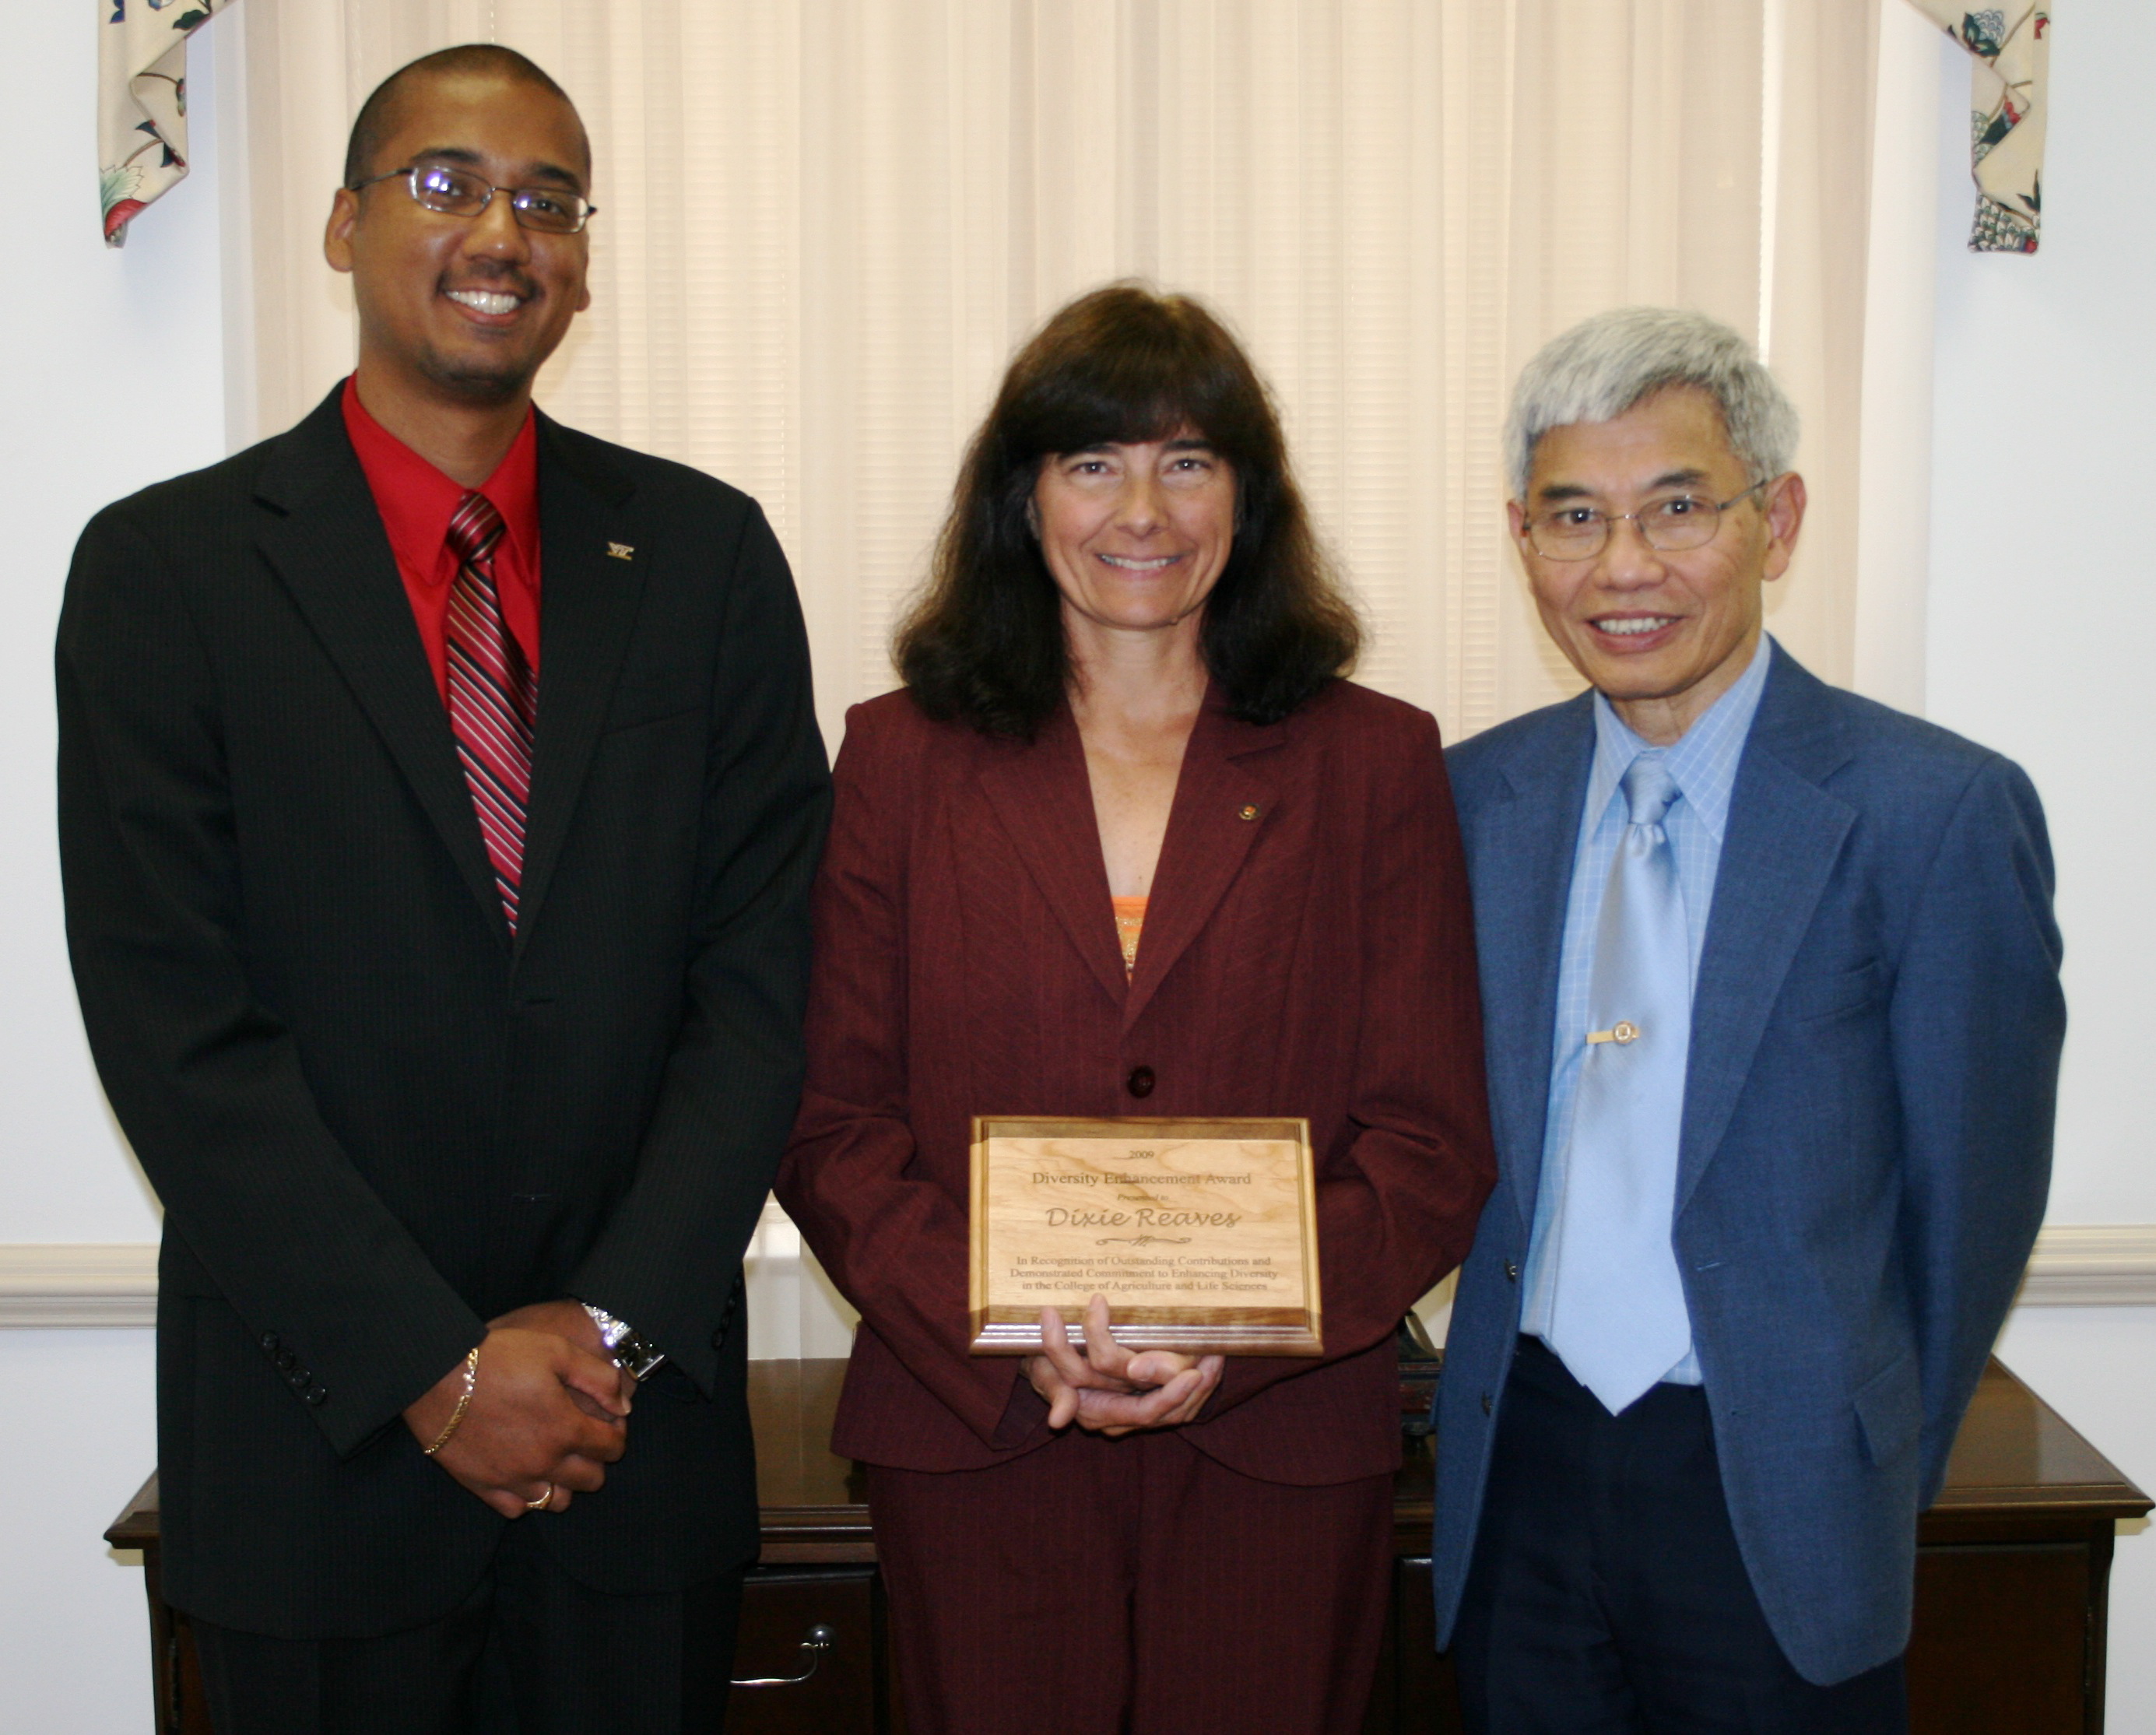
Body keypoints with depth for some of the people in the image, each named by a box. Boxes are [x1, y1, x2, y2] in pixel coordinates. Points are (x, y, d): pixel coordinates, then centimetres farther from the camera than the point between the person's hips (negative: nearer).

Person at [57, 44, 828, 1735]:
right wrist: (437, 1367, -13)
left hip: (640, 1418, 2)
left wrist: (617, 1324, -10)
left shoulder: (705, 552, 2)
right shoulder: (167, 565, -4)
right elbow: (175, 1026, -9)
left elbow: (759, 974, -1)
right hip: (322, 1436, -1)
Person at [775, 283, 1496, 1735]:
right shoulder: (906, 757, 4)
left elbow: (1434, 1144, 0)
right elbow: (833, 1125, 1)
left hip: (1282, 1442, 0)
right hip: (973, 1438, 0)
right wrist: (1012, 1336, -13)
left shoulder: (1374, 763, 4)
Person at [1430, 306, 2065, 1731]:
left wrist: (1877, 1480, 2)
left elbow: (1973, 1193, -6)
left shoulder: (1939, 810, -12)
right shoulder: (1477, 797, 3)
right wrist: (1516, 1366, 7)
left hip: (1775, 1499, -3)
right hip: (1521, 1472, 4)